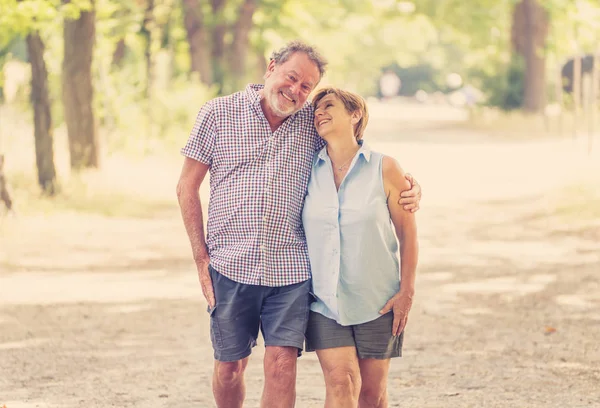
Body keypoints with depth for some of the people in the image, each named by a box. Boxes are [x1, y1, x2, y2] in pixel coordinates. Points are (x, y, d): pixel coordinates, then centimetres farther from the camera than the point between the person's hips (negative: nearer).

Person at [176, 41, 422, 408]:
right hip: (230, 267, 0)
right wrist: (201, 257, -1)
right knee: (229, 368, 7)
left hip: (291, 269, 1)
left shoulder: (314, 123, 6)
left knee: (282, 364, -10)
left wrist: (408, 189, -4)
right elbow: (188, 187, 5)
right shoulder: (218, 113, 2)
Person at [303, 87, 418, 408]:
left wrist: (407, 291, -5)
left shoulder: (384, 169, -2)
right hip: (325, 300, 1)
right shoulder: (308, 171, 4)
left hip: (377, 302, -1)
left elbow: (407, 233, 1)